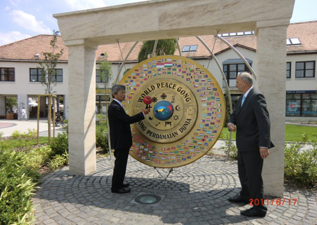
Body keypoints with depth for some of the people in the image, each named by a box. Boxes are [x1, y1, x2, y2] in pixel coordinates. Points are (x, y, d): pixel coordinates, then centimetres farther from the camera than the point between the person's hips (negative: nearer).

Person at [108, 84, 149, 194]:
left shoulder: (117, 106, 15)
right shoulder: (115, 107, -19)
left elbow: (125, 119, 20)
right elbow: (128, 119, -23)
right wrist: (142, 114, -15)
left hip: (121, 140, 11)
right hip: (120, 141, -11)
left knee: (120, 163, 18)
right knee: (120, 163, -2)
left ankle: (118, 184, 31)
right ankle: (116, 187, 10)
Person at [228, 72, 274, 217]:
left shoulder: (256, 96, -18)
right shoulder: (241, 99, 12)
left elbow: (264, 121, -25)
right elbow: (235, 115, 17)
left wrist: (264, 144, -30)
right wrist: (231, 123, -7)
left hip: (253, 145, -10)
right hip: (243, 144, 10)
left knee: (253, 175, -1)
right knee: (243, 172, 24)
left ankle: (259, 207, 14)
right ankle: (245, 196, 43)